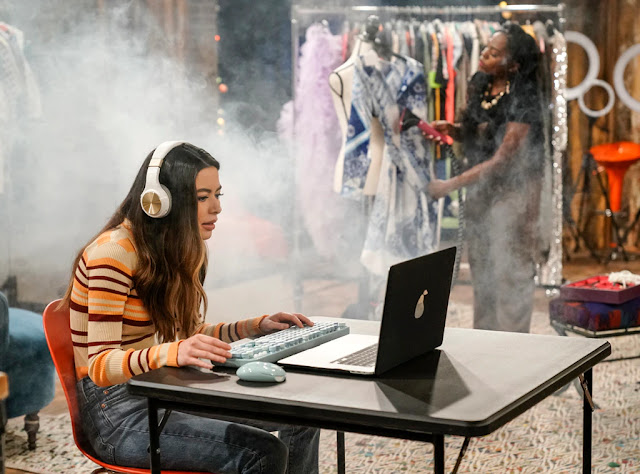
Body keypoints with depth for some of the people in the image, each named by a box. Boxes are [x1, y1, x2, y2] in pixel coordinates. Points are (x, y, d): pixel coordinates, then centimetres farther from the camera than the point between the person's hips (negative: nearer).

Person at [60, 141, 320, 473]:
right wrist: (172, 353, -43)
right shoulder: (114, 252, -20)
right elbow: (101, 365, -25)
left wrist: (256, 327, 4)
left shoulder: (178, 251, 8)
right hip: (117, 412, -9)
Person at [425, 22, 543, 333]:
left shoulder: (523, 100, -21)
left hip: (512, 190, -7)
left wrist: (451, 185, -20)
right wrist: (450, 129, -8)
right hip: (479, 188, 8)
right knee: (481, 267, 15)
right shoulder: (479, 85, 1)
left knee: (510, 271, -1)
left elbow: (502, 160, -22)